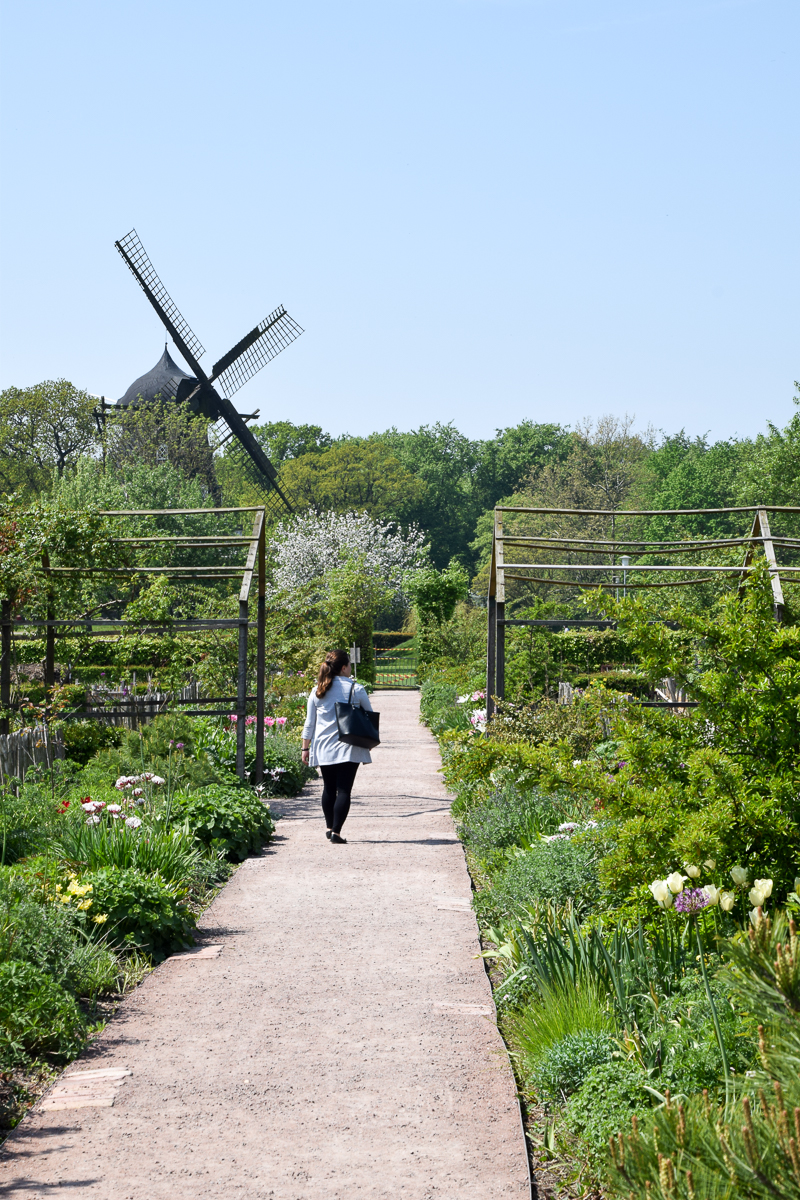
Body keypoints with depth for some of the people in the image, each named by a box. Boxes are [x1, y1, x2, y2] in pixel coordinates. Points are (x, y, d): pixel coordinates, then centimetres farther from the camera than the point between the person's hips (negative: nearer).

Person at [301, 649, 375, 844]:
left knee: (329, 788, 16)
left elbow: (309, 723, 8)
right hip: (348, 747, -4)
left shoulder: (317, 692, 5)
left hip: (323, 747, 4)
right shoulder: (356, 689, -5)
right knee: (343, 790, -4)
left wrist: (306, 747, 15)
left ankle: (329, 828, 25)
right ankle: (336, 831, -11)